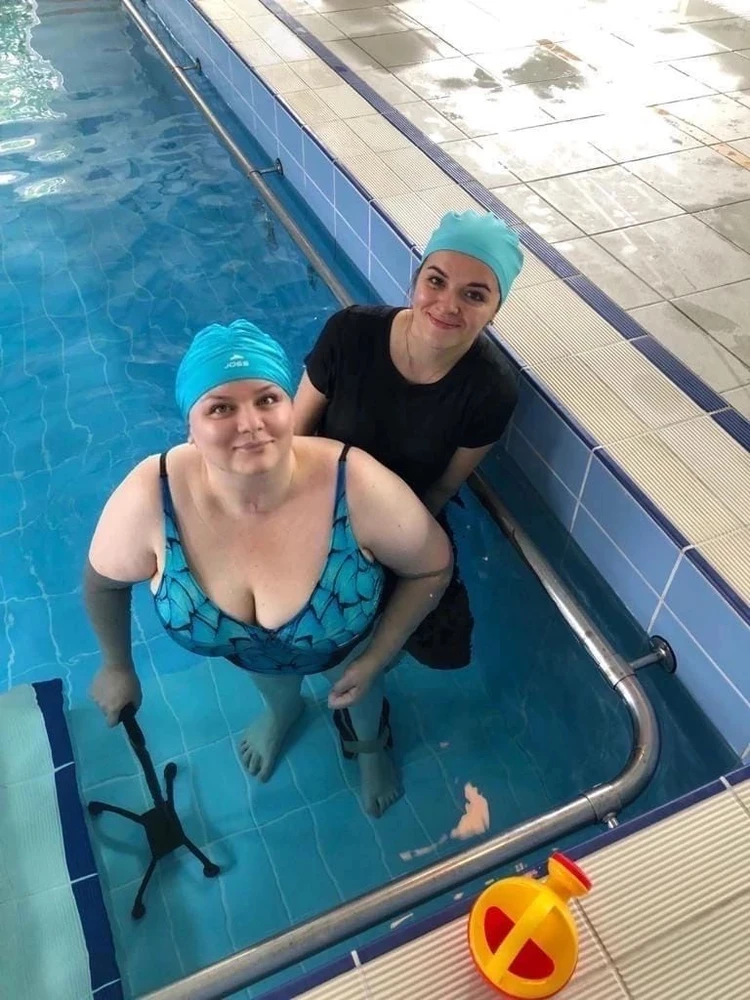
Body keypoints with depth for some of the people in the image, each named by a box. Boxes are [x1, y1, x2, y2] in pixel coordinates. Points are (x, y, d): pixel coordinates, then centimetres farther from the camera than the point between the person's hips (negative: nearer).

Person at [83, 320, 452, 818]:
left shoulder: (358, 487, -42)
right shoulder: (150, 499, -38)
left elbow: (433, 568, -22)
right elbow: (104, 580, -15)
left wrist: (374, 659, -19)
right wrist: (118, 666, -1)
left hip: (346, 646, -1)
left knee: (360, 693, 33)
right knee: (273, 687, 37)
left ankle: (371, 743, 69)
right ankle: (284, 710, 75)